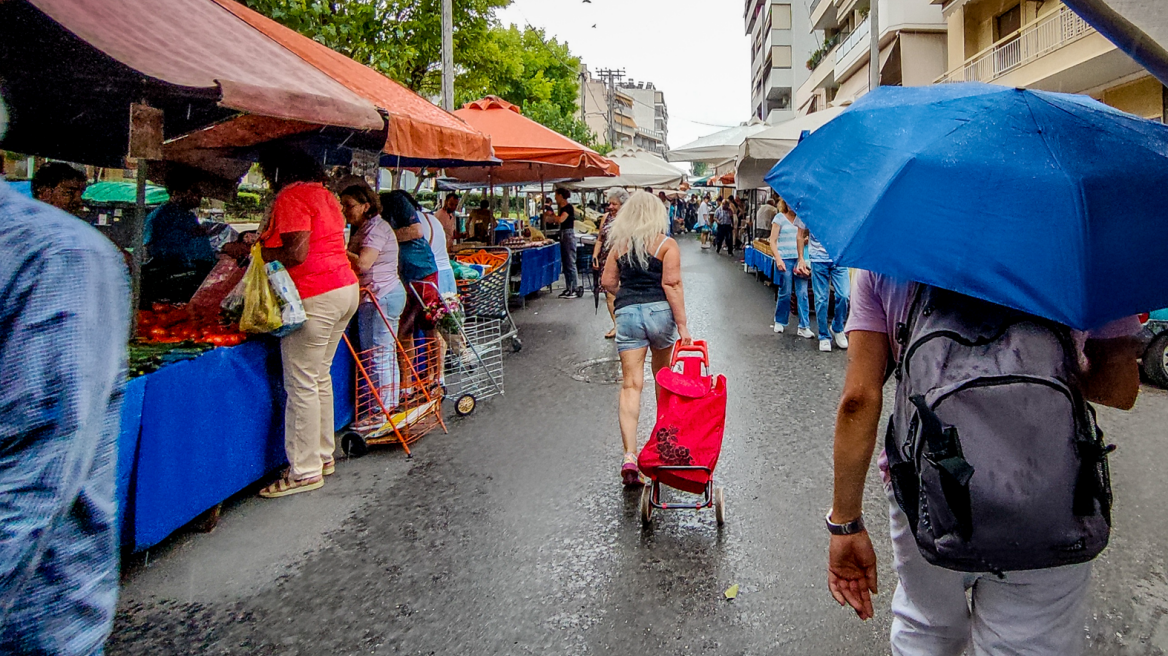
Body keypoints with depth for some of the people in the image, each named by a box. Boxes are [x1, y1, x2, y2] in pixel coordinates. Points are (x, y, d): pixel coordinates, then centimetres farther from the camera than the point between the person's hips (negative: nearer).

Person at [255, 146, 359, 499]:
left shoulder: (291, 197, -11)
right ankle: (323, 455, 27)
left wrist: (258, 254, -4)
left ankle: (305, 471, 5)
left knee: (301, 385, -2)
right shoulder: (324, 194, 18)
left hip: (315, 297, -10)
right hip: (345, 288, 10)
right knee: (320, 377, 17)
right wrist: (267, 241, 19)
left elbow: (296, 254, -19)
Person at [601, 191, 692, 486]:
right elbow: (672, 284, -11)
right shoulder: (666, 244, -2)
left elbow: (608, 282, 6)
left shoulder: (619, 245, 7)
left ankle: (630, 454, -15)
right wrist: (682, 325, -11)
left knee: (631, 384, -3)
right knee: (663, 377, 21)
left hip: (627, 313, 1)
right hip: (659, 310, -1)